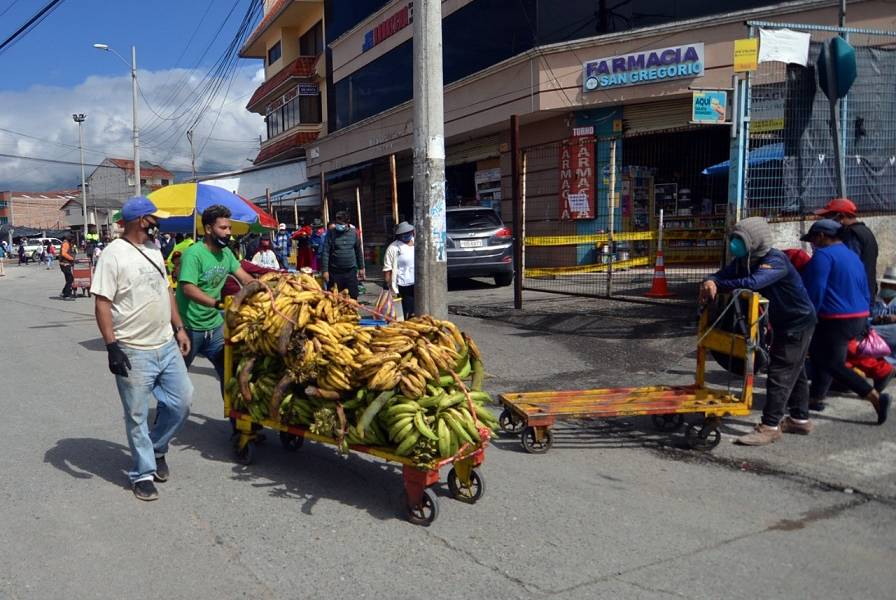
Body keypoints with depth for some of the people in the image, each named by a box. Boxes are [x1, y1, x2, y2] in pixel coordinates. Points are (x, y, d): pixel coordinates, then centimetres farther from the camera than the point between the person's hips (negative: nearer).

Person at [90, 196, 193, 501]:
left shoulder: (154, 250, 11)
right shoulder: (114, 254, -13)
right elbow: (102, 303, -15)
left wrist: (179, 328, 14)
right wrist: (112, 346, -20)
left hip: (167, 346, 7)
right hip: (134, 352, -7)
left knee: (182, 401, 11)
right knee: (137, 416, 5)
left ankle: (157, 448, 34)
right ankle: (143, 473, 20)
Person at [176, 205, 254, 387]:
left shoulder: (226, 253, 2)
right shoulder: (194, 253, -21)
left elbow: (245, 278, 3)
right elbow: (188, 289, -30)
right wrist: (217, 303, -40)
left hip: (215, 326, 6)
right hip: (189, 327, -6)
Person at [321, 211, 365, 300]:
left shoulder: (354, 233, 4)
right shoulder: (331, 233, -4)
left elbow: (358, 251, 12)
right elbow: (325, 252, -7)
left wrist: (361, 268, 13)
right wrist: (325, 270, -12)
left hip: (351, 271, 2)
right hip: (335, 272, -2)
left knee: (353, 297, 6)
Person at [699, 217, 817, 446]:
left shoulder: (775, 261, -30)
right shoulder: (745, 260, -2)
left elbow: (752, 283, -46)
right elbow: (724, 274, -11)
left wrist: (717, 286, -39)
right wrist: (710, 282, -34)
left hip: (798, 322, -9)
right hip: (784, 321, 9)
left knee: (780, 373, -10)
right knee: (794, 371, 19)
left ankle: (770, 426, -7)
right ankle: (800, 419, 32)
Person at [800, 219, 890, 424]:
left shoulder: (823, 255, -11)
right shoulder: (853, 256, 17)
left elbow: (815, 290, -19)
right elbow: (865, 292, 20)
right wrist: (864, 323, 24)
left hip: (836, 320, -10)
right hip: (859, 317, 10)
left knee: (833, 364, -4)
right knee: (819, 353, 20)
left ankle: (876, 397, -13)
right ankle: (816, 398, 25)